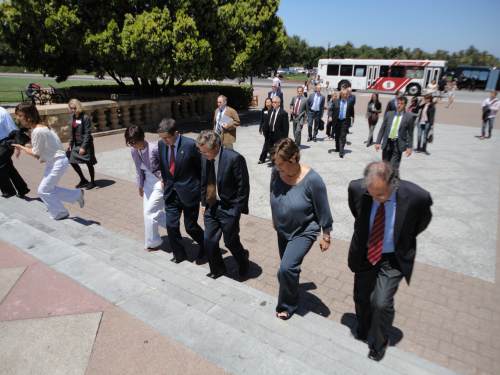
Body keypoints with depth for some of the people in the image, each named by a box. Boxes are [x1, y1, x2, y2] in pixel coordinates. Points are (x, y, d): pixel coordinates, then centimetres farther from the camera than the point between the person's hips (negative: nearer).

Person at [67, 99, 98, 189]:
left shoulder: (85, 118, -16)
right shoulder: (73, 117, 5)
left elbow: (88, 134, -18)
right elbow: (72, 132, 14)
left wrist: (83, 147, -22)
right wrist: (70, 143, 10)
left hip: (85, 144, -8)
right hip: (76, 144, 8)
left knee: (89, 163, 3)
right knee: (72, 161, 11)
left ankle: (92, 182, 21)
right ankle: (83, 180, 28)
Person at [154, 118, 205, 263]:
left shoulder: (190, 144, -18)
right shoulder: (161, 144, -2)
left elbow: (201, 167, -8)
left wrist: (201, 189, -2)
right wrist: (165, 180, 8)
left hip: (188, 192, -5)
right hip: (170, 192, 5)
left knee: (190, 226, 6)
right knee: (171, 226, 5)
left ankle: (205, 245, 35)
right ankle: (179, 254, 27)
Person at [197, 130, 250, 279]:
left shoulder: (234, 158, -19)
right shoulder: (205, 158, -1)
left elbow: (243, 186, -15)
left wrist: (237, 210, -13)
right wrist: (204, 201, 7)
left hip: (229, 209, -5)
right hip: (211, 207, 5)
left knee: (231, 241, 10)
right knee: (209, 241, 8)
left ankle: (243, 262, 41)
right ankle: (217, 269, 33)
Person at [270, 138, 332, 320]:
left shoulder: (312, 179, -28)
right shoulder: (276, 172, -16)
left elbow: (323, 210, -17)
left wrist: (326, 236, -9)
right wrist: (275, 220, 16)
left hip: (304, 232, -5)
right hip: (283, 230, 5)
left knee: (286, 268, -17)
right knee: (287, 268, 21)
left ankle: (287, 305, 11)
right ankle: (289, 296, 49)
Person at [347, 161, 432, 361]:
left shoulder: (417, 196, -27)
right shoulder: (356, 188, -22)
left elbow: (423, 221, -1)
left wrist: (403, 239, 3)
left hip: (393, 258, -2)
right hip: (364, 254, 3)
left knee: (382, 303, -6)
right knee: (361, 298, 17)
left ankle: (377, 344, 25)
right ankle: (363, 332, 48)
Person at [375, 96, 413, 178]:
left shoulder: (408, 117, -2)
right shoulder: (389, 114, 6)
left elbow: (410, 133, 2)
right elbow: (382, 129, 8)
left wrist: (409, 147, -1)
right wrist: (378, 142, 3)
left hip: (398, 144, -3)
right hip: (387, 143, 3)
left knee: (394, 166, -10)